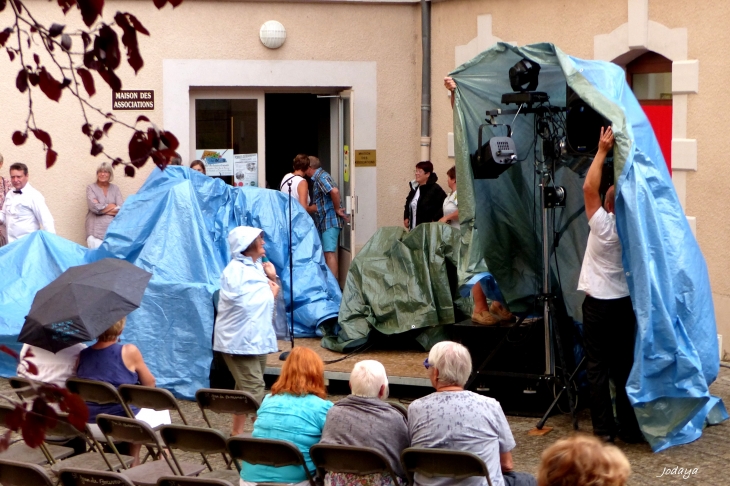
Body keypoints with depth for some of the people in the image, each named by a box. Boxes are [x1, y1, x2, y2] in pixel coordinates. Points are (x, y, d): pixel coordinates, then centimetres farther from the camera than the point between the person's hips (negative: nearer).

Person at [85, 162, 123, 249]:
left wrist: (103, 208, -6)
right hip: (96, 231, -2)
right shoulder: (91, 188, 6)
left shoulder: (115, 189, 13)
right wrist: (112, 206, 0)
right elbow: (94, 207, -9)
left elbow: (122, 209, 1)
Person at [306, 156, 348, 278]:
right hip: (322, 222, 10)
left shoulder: (321, 176, -12)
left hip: (329, 221, -10)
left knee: (330, 253, -14)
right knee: (325, 254, 11)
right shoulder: (317, 178, 18)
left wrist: (337, 209, -19)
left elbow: (334, 191, -29)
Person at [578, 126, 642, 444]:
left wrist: (602, 151, -15)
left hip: (598, 302, -5)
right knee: (625, 365, 10)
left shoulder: (604, 226, -16)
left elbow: (588, 188, -18)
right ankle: (630, 427, 13)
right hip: (625, 302, 5)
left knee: (597, 367, 0)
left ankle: (604, 428, -1)